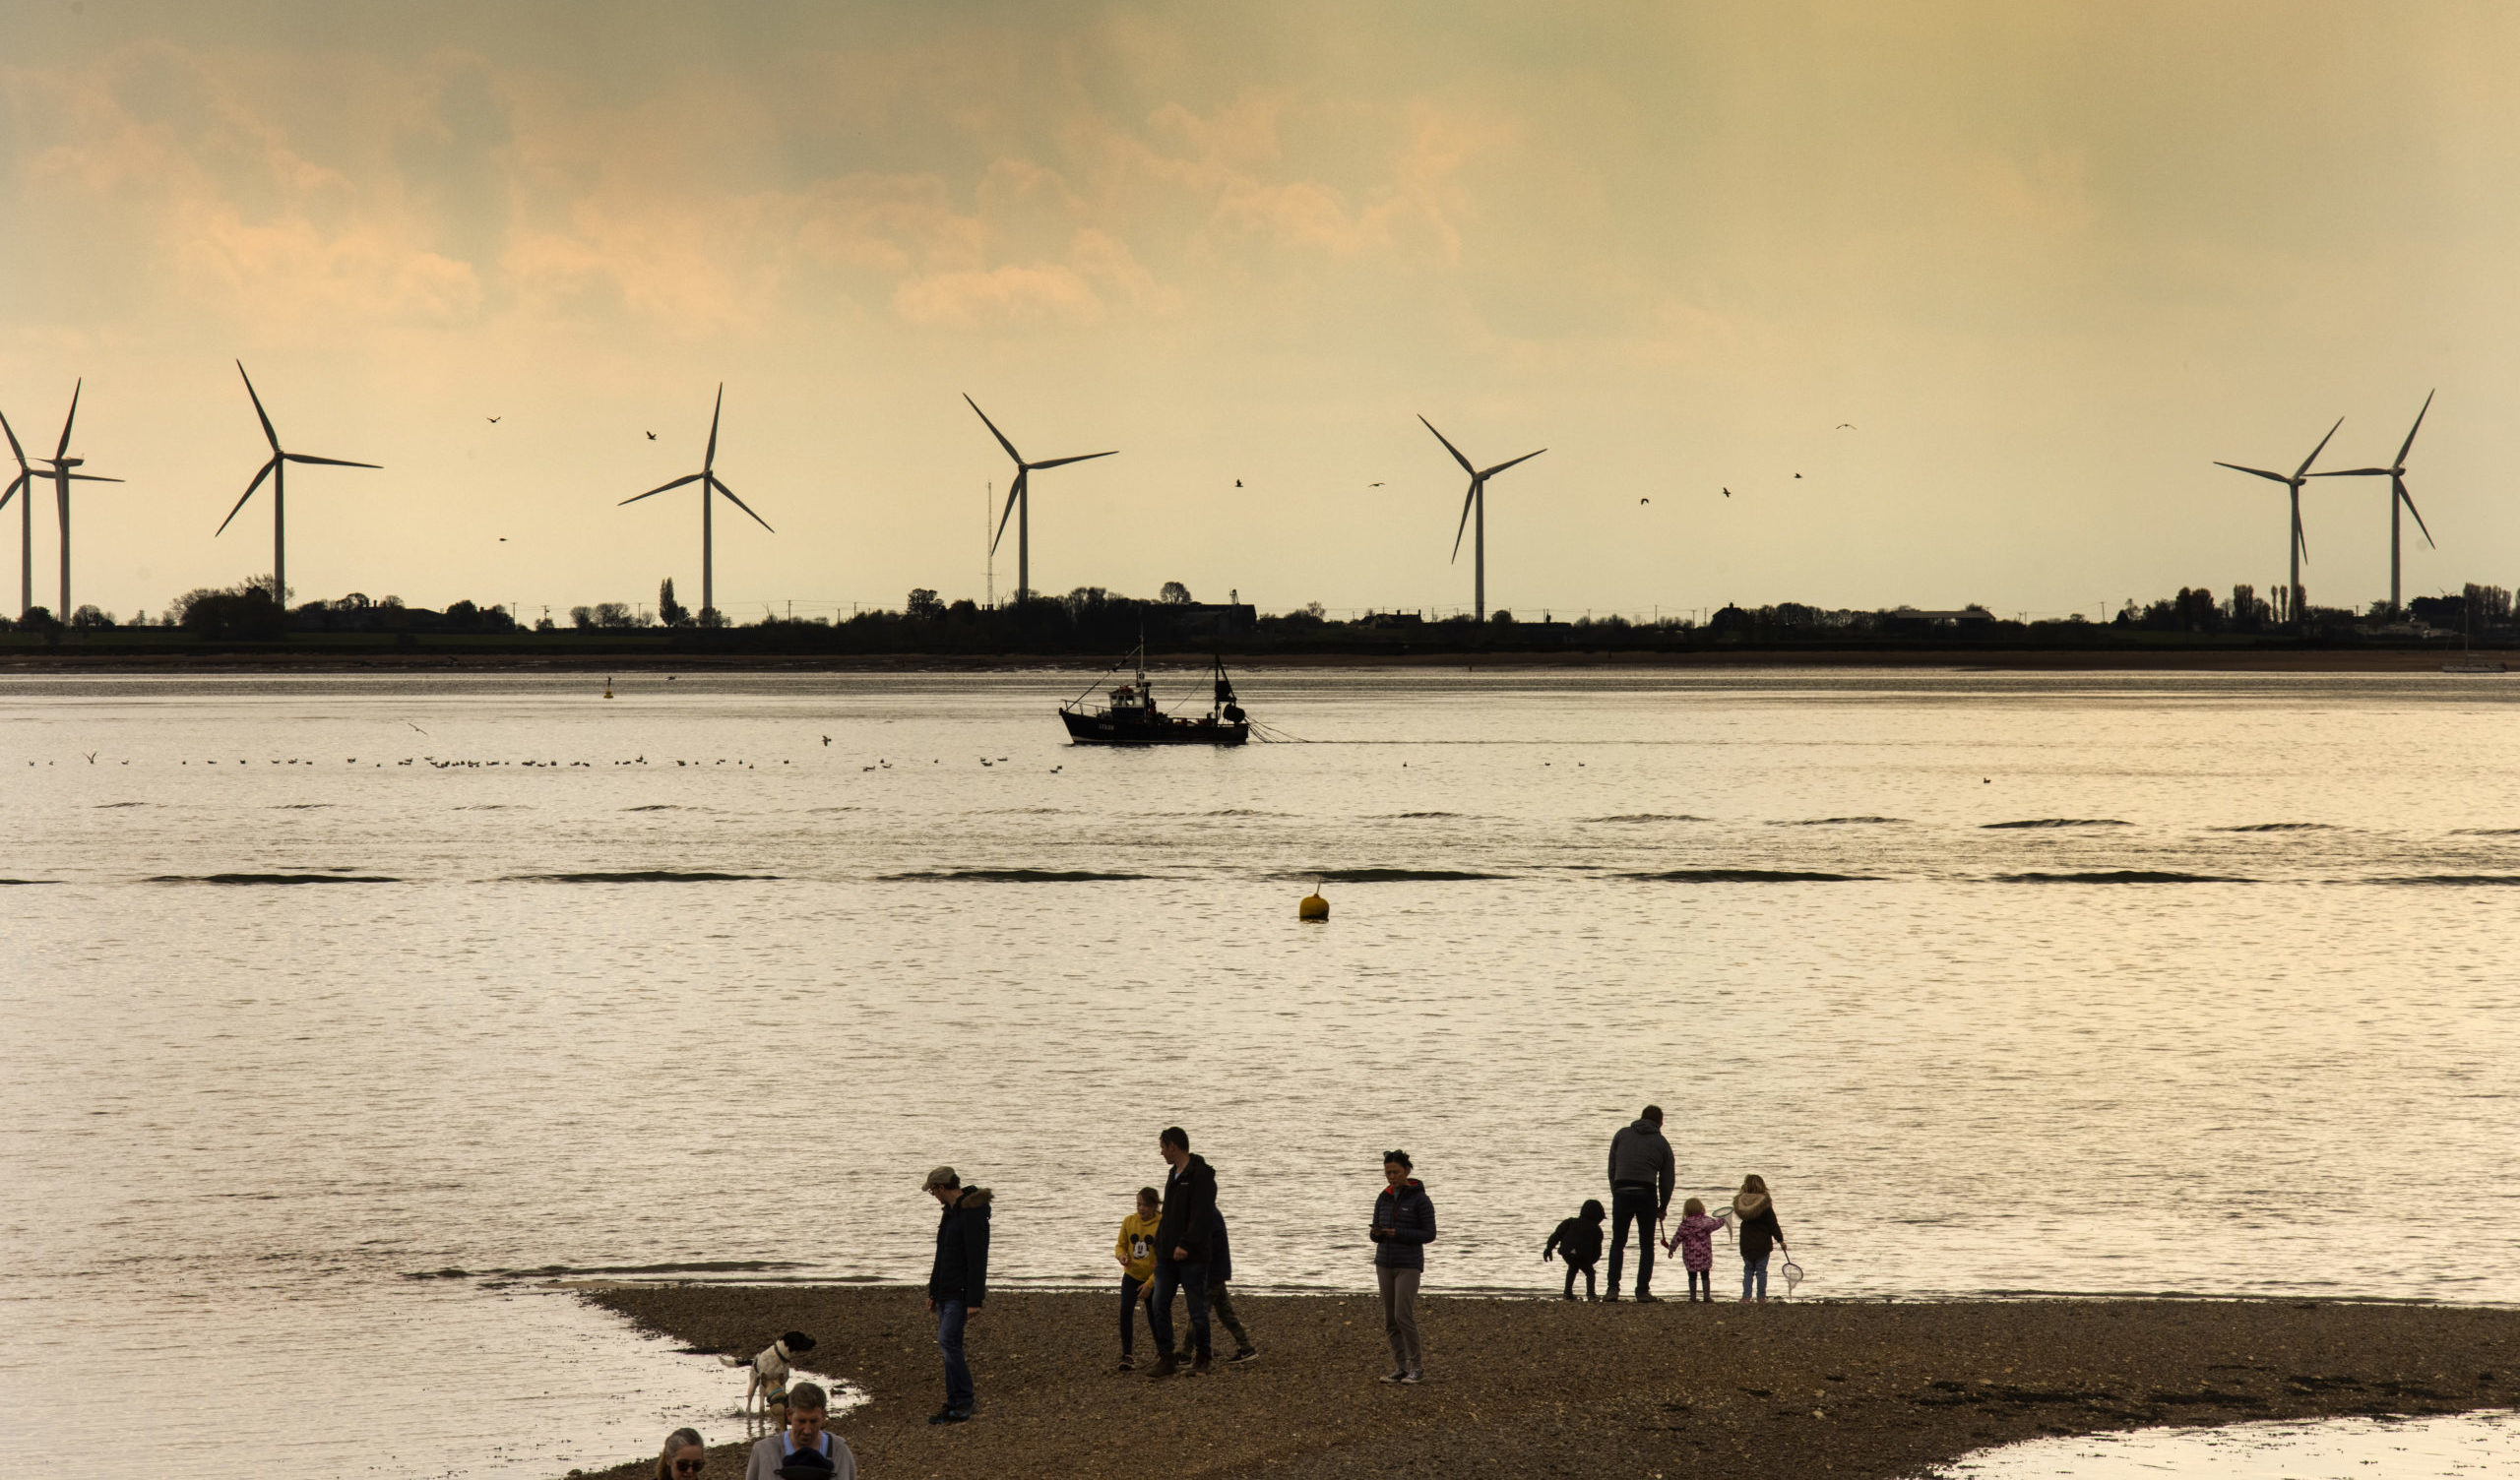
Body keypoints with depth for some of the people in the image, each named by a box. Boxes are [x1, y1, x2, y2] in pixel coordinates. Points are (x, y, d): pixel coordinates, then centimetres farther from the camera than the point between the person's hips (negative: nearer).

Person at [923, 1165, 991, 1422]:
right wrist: (933, 1292, 23)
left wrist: (974, 1301, -23)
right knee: (947, 1344, 7)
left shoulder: (972, 1213, -17)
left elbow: (977, 1257, -21)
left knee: (948, 1341, -17)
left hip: (962, 1293, -9)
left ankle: (963, 1403, -11)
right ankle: (954, 1406, 10)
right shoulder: (951, 1211, 14)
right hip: (946, 1292, 9)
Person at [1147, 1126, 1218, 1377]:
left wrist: (1186, 1244, -29)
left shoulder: (1201, 1176, -11)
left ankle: (1200, 1360, 11)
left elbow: (1202, 1216, -21)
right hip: (1167, 1256, 8)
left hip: (1192, 1256, -8)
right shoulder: (1174, 1175, 17)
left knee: (1197, 1309, 0)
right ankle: (1165, 1358, 2)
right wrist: (1159, 1244, 21)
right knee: (1158, 1305, -1)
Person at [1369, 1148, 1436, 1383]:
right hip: (1385, 1264, 6)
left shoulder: (1420, 1200, -11)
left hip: (1409, 1266, -6)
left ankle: (1417, 1368, -4)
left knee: (1403, 1316, -14)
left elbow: (1429, 1235, -10)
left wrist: (1397, 1234, -21)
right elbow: (1377, 1236, 10)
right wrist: (1376, 1233, -15)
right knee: (1391, 1320, 4)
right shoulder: (1383, 1200, 7)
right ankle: (1400, 1369, 11)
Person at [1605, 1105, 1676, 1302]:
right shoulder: (1662, 1144, 9)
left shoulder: (1622, 1134, 12)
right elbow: (1667, 1179, 11)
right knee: (1647, 1246, 11)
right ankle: (1643, 1291, 6)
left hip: (1622, 1194, 1)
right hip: (1647, 1195, -1)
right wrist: (1663, 1208, 23)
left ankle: (1613, 1288, 1)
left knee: (1617, 1243, 13)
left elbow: (1612, 1168, 10)